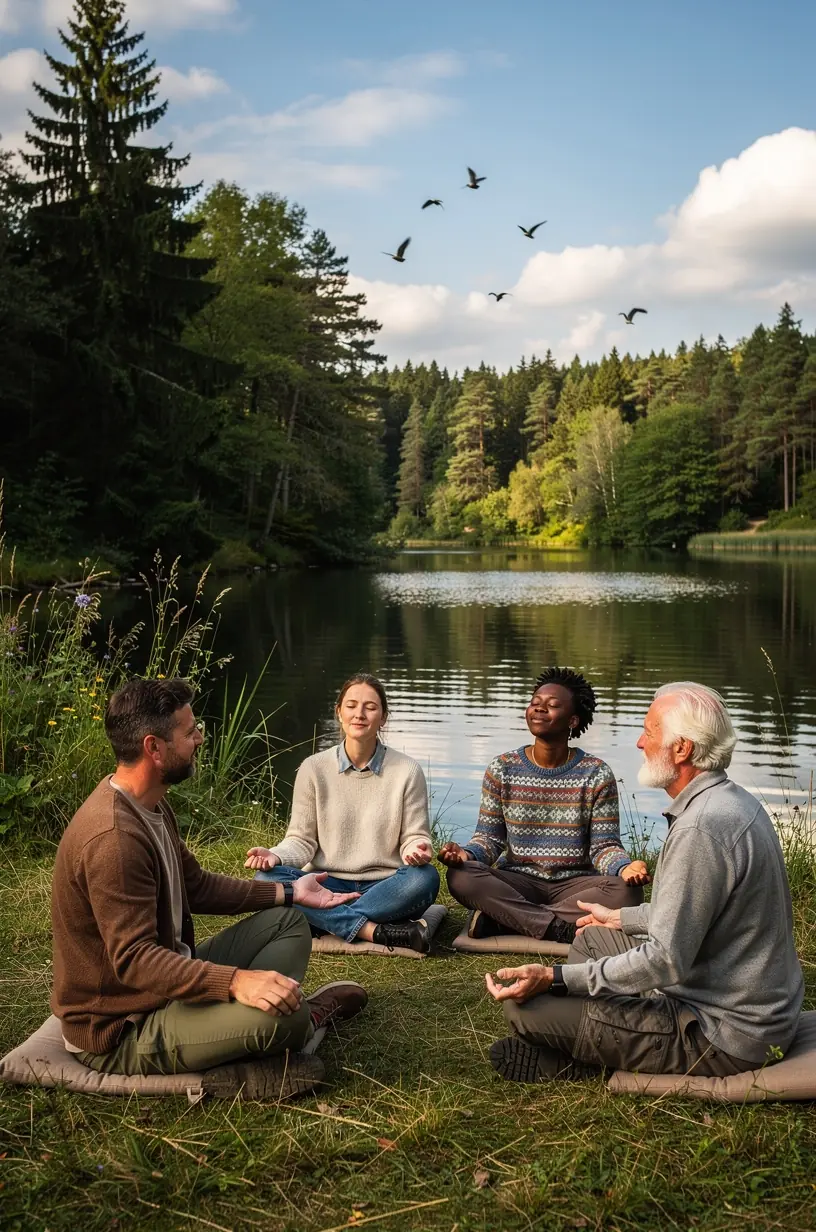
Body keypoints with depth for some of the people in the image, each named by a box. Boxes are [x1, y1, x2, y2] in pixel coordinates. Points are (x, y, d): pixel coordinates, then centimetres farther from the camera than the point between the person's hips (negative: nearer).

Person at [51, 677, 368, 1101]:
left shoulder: (151, 805, 6)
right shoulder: (112, 839, -28)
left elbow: (196, 886, 15)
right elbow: (133, 959, -33)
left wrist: (288, 893, 10)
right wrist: (235, 981, -43)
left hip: (165, 980, 11)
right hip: (120, 1030, -10)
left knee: (286, 921, 13)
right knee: (283, 1015, -27)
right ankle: (302, 1020, 8)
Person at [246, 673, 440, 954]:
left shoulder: (407, 771, 0)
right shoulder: (313, 768, 2)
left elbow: (415, 837, 1)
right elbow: (302, 840, 2)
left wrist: (418, 850, -23)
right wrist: (275, 855, -19)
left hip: (385, 888, -1)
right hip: (328, 886, 1)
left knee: (425, 878, -32)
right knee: (267, 877, -27)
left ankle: (329, 922, -25)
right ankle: (375, 931, -32)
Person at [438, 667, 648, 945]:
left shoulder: (596, 776, -1)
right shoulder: (501, 770, 3)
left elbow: (604, 846, -3)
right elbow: (490, 837, 3)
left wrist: (625, 867, -26)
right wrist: (467, 854, -20)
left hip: (575, 884, 0)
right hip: (517, 882, 0)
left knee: (626, 893, -31)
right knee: (461, 876, -28)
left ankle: (499, 918, -27)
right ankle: (564, 928, -28)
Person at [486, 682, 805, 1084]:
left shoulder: (700, 829, -27)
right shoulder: (730, 801, 6)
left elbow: (666, 960, -26)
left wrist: (554, 977, -22)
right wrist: (622, 917, 32)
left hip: (723, 1036, -11)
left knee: (526, 1005, -16)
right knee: (594, 938, 25)